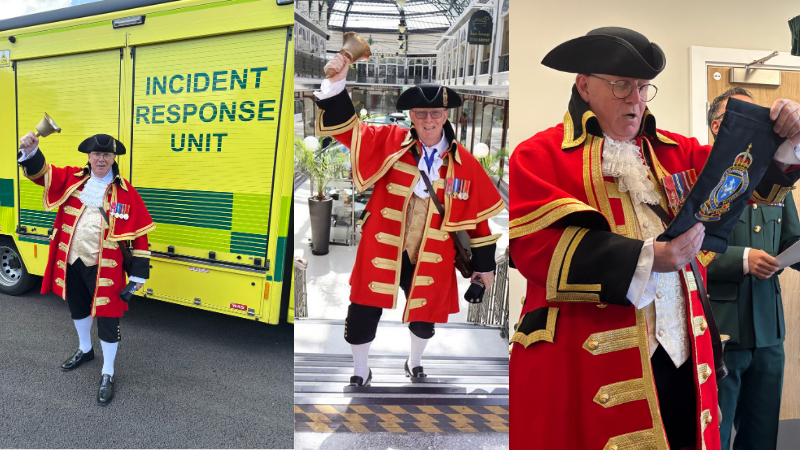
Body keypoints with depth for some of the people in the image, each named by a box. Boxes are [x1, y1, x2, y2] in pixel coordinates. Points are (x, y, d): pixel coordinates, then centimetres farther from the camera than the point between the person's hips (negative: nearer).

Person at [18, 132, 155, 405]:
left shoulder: (125, 192, -8)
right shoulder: (72, 179, 3)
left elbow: (140, 232, -8)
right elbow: (40, 172, -2)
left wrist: (139, 272, -9)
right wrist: (30, 151, -26)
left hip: (103, 267, -5)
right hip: (70, 261, 5)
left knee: (107, 317, 0)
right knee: (77, 307, 25)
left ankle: (107, 374, 18)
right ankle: (84, 350, 52)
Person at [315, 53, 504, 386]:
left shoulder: (463, 162, -6)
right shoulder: (388, 142, -8)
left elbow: (480, 213, 1)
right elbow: (346, 128, -11)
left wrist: (484, 264, 5)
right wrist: (335, 84, -28)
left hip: (430, 261, 1)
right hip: (380, 254, -1)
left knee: (424, 320, 20)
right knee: (361, 319, 6)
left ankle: (414, 364, 55)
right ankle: (361, 372, 38)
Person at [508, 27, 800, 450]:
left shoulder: (674, 151, 17)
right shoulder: (540, 154, -2)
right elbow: (531, 242, -15)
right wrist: (647, 259, -16)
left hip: (683, 352, 5)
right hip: (586, 360, -5)